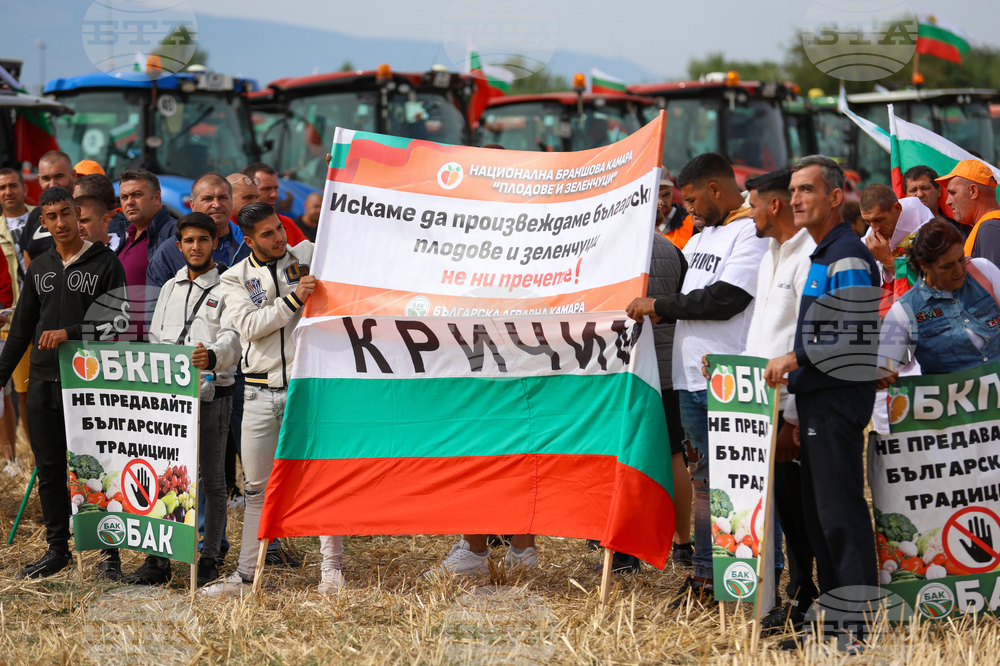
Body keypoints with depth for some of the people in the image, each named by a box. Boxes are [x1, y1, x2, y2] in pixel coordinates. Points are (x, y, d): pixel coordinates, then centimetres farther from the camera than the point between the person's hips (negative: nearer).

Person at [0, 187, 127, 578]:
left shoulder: (105, 263, 0)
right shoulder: (39, 268, 15)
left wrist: (70, 333, -17)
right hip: (43, 384, 5)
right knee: (49, 469, 7)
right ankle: (57, 550, 16)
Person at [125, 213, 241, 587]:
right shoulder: (170, 288, 17)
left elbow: (233, 337, -15)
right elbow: (155, 339, 19)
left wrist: (213, 356, -37)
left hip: (212, 393, -5)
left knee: (212, 478, 2)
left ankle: (209, 559, 9)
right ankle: (158, 559, 9)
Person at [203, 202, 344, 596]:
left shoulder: (307, 256, 7)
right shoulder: (235, 278, 6)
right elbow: (250, 326, -9)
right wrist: (293, 300, -17)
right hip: (261, 391, 1)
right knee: (257, 487, 8)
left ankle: (331, 569, 6)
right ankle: (246, 576, 15)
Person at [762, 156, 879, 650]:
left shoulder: (849, 256, -13)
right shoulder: (822, 256, 18)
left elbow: (858, 336, -21)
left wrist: (797, 358, -17)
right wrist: (796, 366, 16)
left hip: (839, 397, -10)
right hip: (818, 399, 10)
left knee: (840, 511, -8)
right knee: (818, 511, 12)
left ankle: (860, 623, -5)